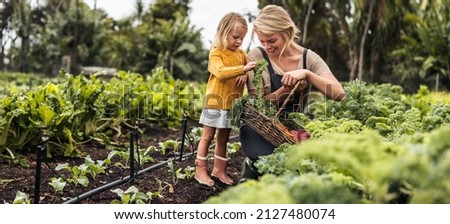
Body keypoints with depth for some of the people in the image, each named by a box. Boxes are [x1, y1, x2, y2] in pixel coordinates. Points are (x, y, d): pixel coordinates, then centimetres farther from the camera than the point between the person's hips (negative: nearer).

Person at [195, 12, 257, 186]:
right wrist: (243, 69, -34)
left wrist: (246, 76, -10)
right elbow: (221, 72, -26)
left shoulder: (242, 54, 9)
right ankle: (200, 170, 9)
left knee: (223, 138, 14)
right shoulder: (216, 53, -10)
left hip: (233, 103, 6)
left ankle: (219, 169, 24)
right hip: (216, 100, -6)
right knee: (208, 136, 2)